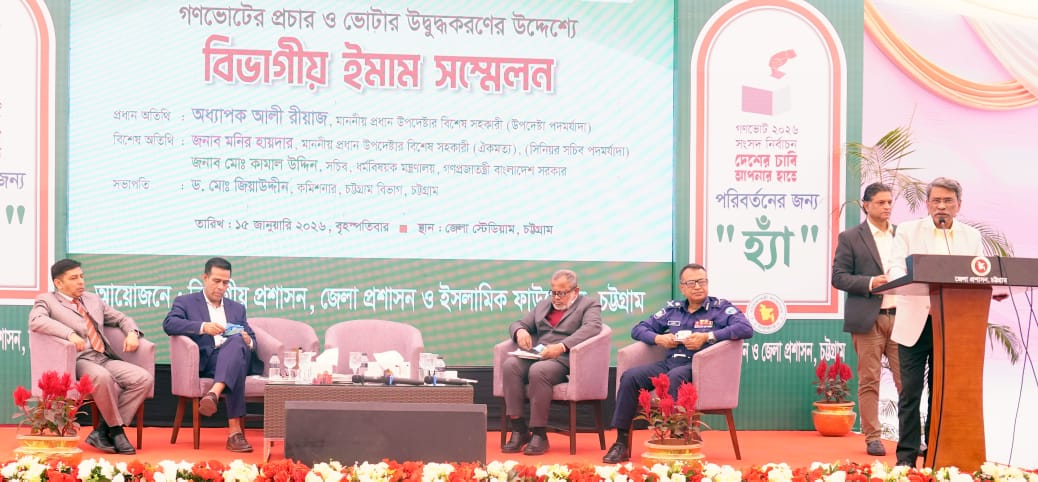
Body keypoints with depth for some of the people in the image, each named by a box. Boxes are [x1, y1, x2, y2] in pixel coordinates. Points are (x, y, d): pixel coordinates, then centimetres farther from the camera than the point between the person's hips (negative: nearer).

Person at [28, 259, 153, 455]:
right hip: (76, 361, -6)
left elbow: (121, 319, 32)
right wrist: (70, 333, -27)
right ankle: (116, 430, -18)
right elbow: (36, 321, -13)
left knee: (145, 379, -19)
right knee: (103, 377, -39)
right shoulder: (46, 300, 8)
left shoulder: (93, 299, 26)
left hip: (105, 359, 6)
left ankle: (103, 431, -16)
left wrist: (132, 333, 8)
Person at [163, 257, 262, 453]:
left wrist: (248, 342, -4)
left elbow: (252, 340, 25)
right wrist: (203, 327, -20)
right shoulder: (185, 302, 17)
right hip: (205, 362, -3)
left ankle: (213, 394, -60)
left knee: (237, 341, -36)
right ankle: (235, 431, -54)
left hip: (235, 356, 3)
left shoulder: (237, 308, 31)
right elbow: (169, 324, -5)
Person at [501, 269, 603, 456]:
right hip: (536, 356, 6)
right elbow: (517, 323, 28)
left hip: (564, 360, -6)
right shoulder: (543, 305, 27)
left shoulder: (589, 305, 8)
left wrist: (561, 346, -26)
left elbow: (591, 328, -12)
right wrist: (520, 331, 0)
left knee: (538, 370, -37)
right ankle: (518, 430, -24)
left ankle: (539, 434, -28)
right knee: (510, 364, -26)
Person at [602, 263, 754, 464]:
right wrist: (658, 338, 1)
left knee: (673, 377, -39)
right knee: (630, 377, -20)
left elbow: (746, 328, -12)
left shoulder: (720, 308, 7)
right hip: (669, 363, 5)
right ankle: (621, 443, -19)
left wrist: (707, 337, -16)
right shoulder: (672, 309, 21)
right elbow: (638, 329, 24)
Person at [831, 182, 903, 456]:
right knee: (869, 381, 0)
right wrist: (870, 283, -15)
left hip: (900, 316, 3)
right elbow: (839, 277, -2)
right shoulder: (850, 238, 2)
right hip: (868, 319, -3)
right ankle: (872, 437, 5)